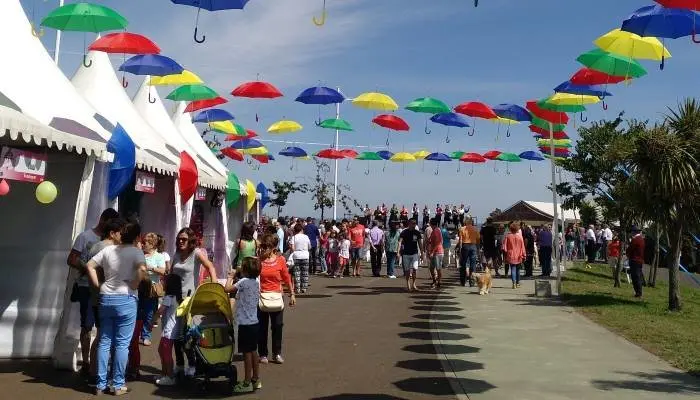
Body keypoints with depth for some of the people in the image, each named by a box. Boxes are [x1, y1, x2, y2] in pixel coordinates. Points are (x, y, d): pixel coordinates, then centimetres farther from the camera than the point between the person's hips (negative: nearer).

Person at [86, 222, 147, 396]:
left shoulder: (108, 249, 8)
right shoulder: (136, 252, -6)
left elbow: (90, 266, 9)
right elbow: (142, 270, -23)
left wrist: (98, 285, 10)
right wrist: (134, 286, -9)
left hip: (105, 298, 5)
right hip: (125, 299, -5)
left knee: (104, 341, 11)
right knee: (122, 343, 2)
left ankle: (101, 384, 14)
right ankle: (118, 385, 7)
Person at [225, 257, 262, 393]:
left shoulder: (244, 281, -18)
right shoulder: (256, 281, 8)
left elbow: (228, 289, -21)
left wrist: (230, 277, -5)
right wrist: (236, 279, 12)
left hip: (245, 324, -8)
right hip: (254, 322, 8)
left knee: (247, 352, -1)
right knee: (253, 351, 16)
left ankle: (247, 383, 6)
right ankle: (256, 380, 24)